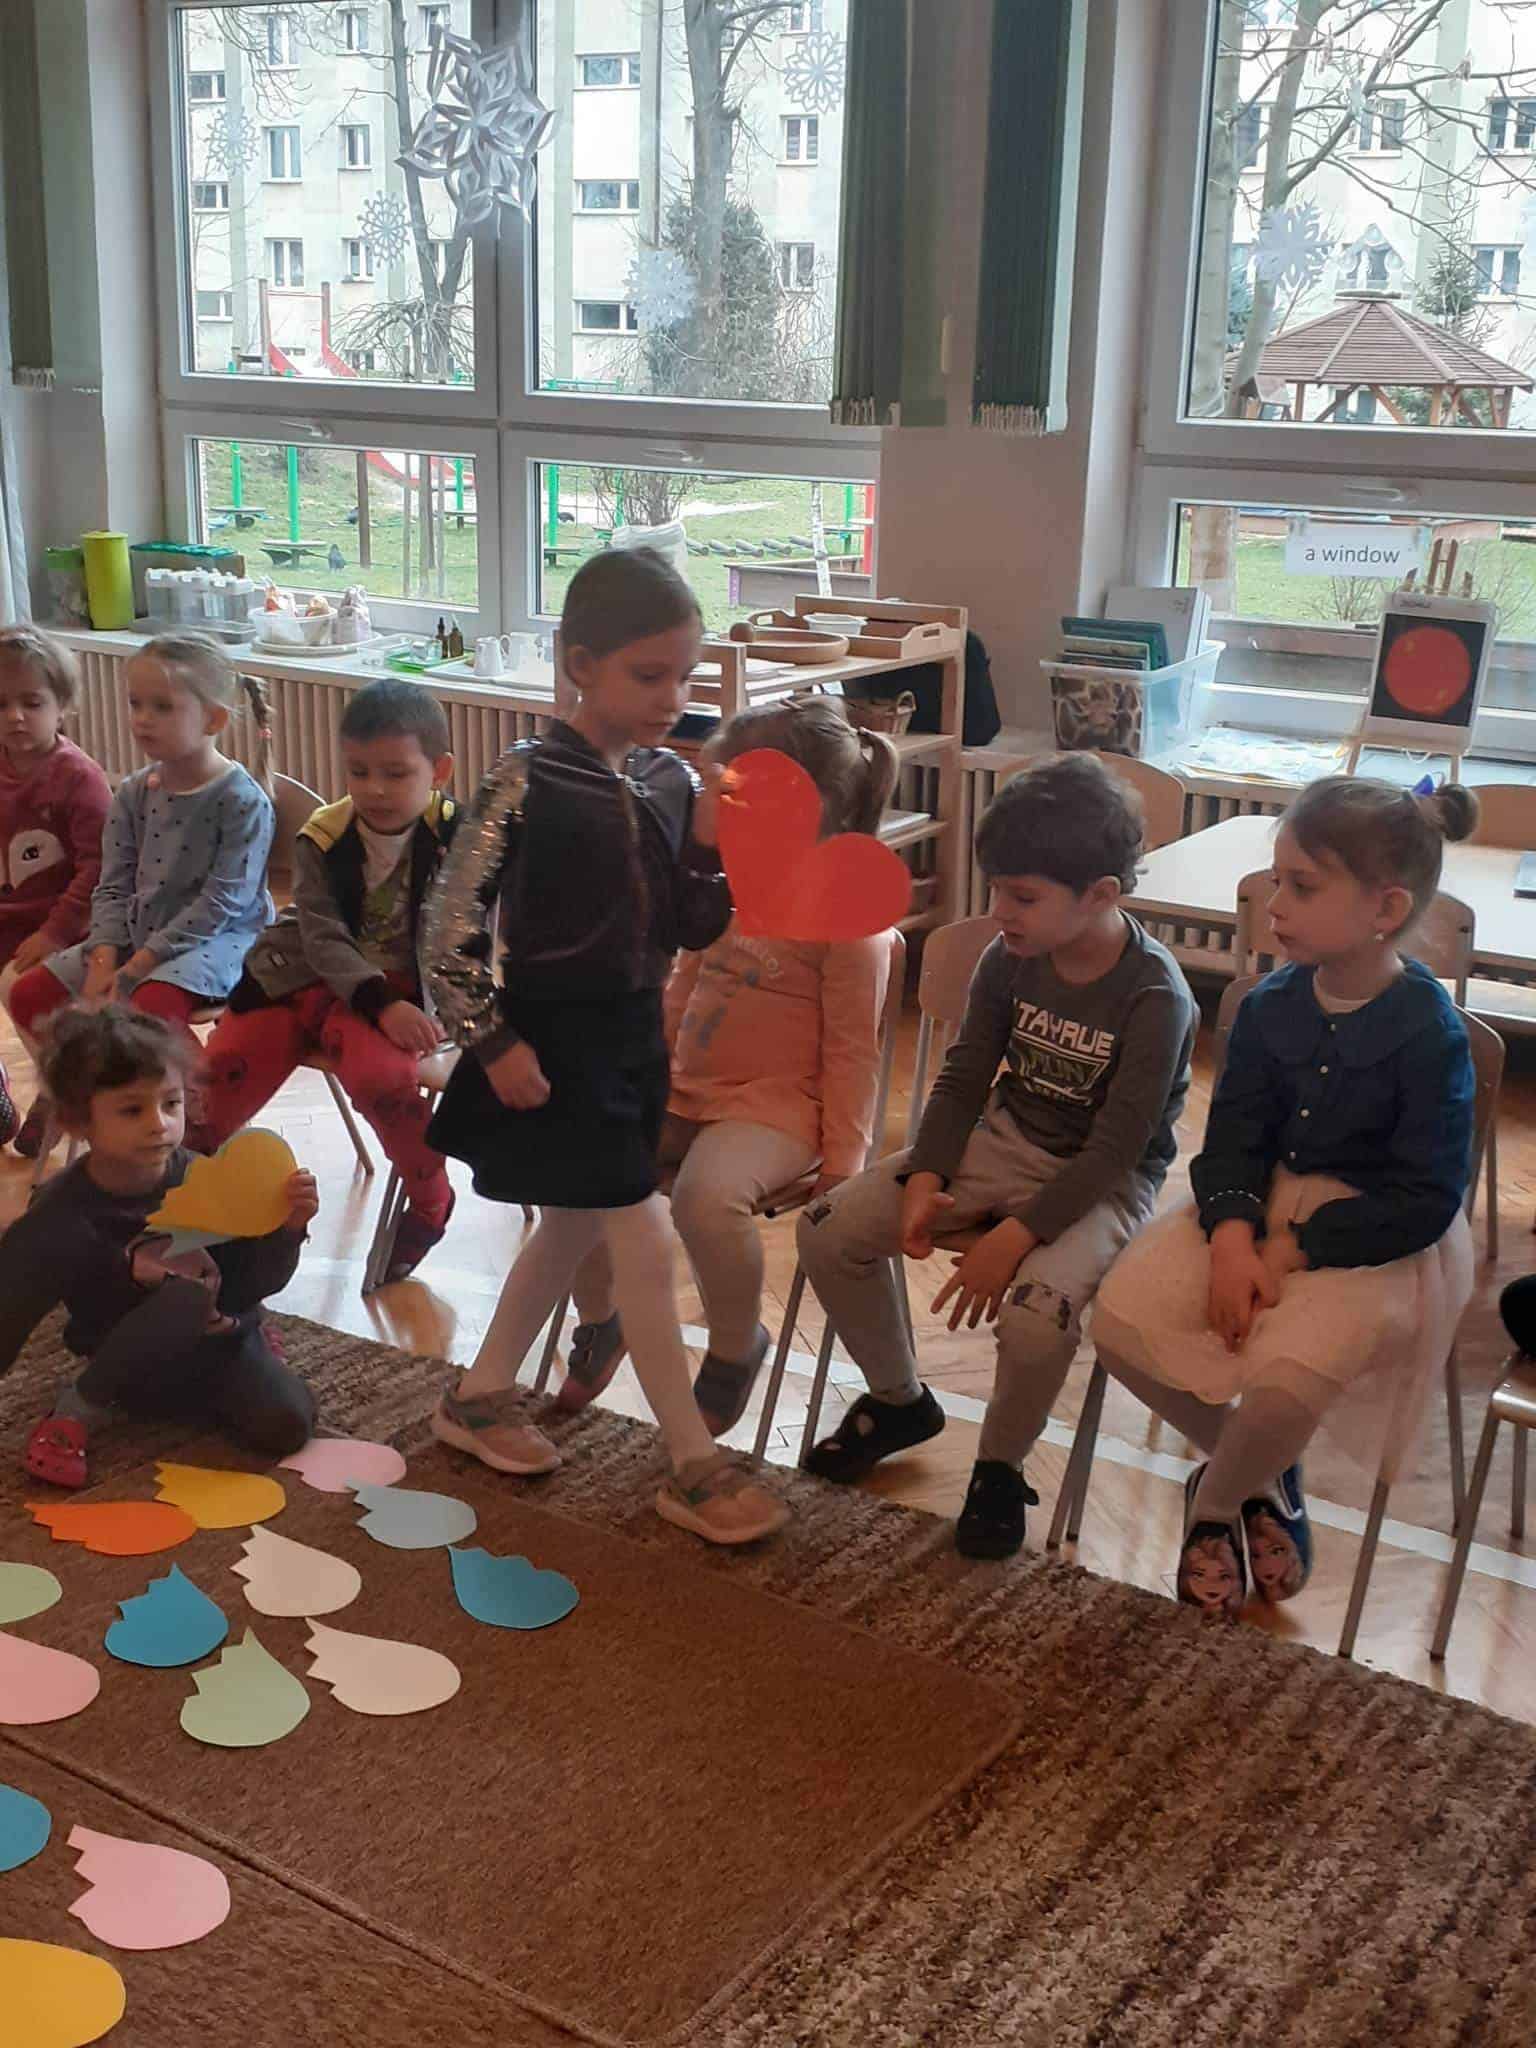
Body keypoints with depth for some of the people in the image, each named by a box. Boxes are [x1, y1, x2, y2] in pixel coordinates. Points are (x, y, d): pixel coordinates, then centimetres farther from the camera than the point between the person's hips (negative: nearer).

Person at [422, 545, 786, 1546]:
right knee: (648, 1245, -5)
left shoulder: (671, 781, 0)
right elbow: (452, 922, -14)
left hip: (636, 1038, 7)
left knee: (571, 1229, 19)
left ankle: (477, 1397, 38)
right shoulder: (529, 783, -18)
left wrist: (711, 852, -12)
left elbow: (695, 931, 6)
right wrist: (495, 1043, -14)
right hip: (557, 1046, -7)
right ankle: (695, 1466, 7)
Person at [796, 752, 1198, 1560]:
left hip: (1103, 1183, -6)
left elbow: (1115, 1148, -22)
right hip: (1001, 1142, 6)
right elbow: (963, 1078, 4)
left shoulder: (1155, 997, -21)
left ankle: (1000, 1469, -3)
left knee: (1036, 1307, -36)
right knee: (829, 1229, -10)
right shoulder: (1009, 960, -5)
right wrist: (925, 1181, -12)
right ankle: (898, 1401, 15)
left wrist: (1015, 1235, -27)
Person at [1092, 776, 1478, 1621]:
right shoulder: (1270, 1006, -1)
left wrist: (1290, 1251, -21)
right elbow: (1232, 1140, -1)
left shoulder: (1430, 1034, -16)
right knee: (1120, 1319, -13)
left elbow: (1423, 1201, -17)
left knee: (1282, 1382, -31)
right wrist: (1232, 1239, -20)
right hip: (1259, 1212, 6)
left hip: (1375, 1243, -5)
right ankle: (1262, 1472, 10)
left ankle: (1215, 1501, 6)